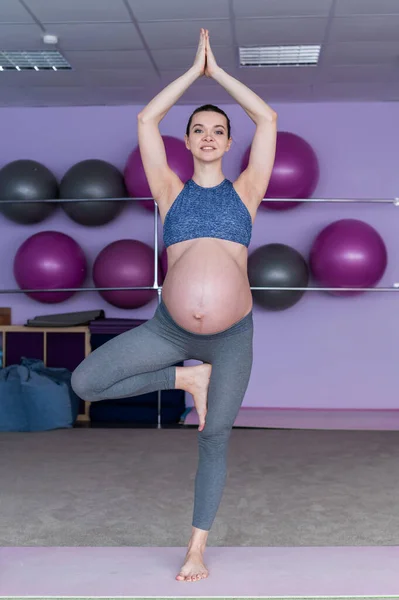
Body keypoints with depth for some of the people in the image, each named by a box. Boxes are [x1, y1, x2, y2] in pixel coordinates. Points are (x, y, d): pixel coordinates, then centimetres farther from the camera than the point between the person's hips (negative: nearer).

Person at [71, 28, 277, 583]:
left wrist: (217, 71, 10)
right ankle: (188, 378, 4)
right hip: (170, 327, 1)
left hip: (232, 333, -1)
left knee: (214, 437, 5)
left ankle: (197, 548, 20)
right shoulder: (171, 191, 8)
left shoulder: (245, 191, 8)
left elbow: (267, 118, 4)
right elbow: (146, 120, 2)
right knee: (85, 383, -13)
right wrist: (194, 70, 7)